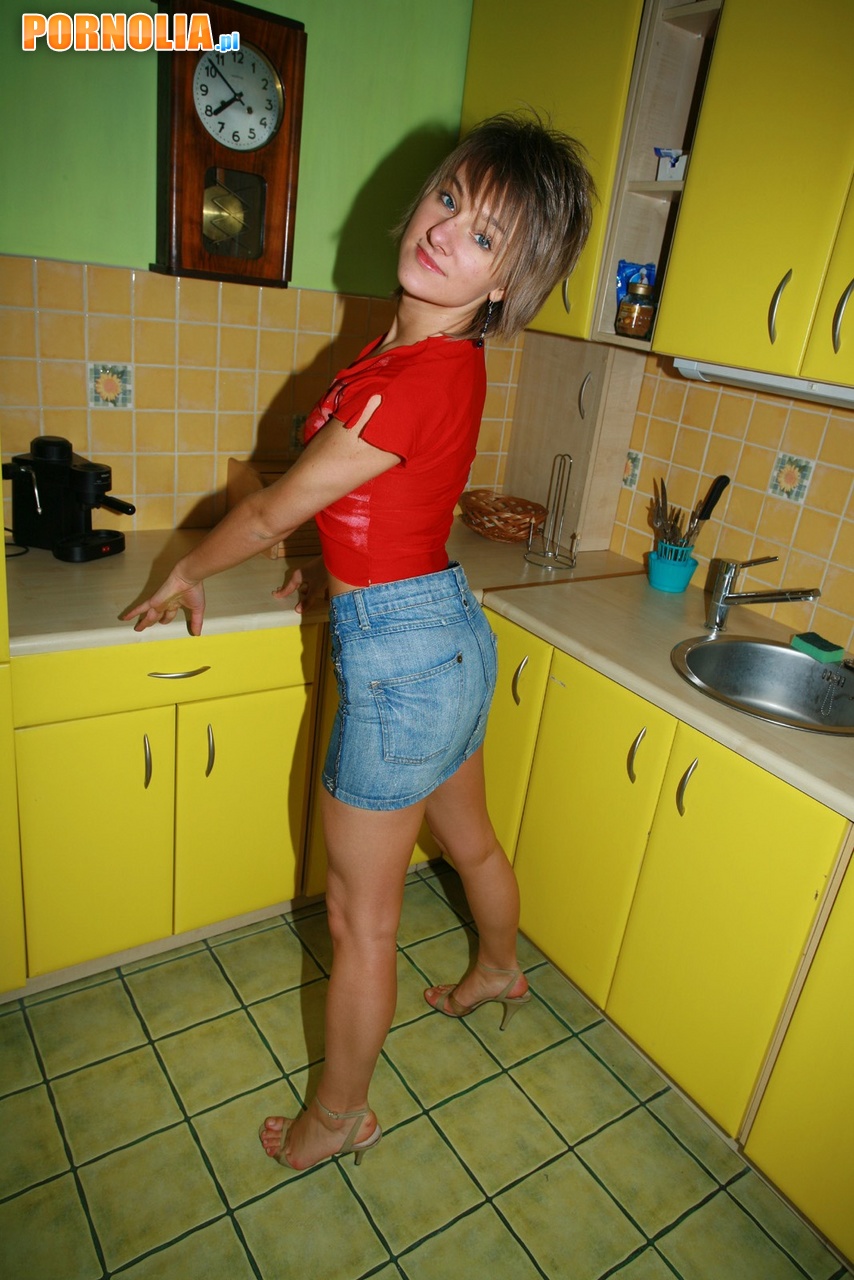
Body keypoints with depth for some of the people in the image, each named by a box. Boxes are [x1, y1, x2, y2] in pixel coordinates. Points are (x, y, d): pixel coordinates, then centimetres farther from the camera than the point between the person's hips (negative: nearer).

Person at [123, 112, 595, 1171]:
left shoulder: (428, 377, -25)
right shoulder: (422, 347, 4)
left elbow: (274, 510, -16)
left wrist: (185, 574, 1)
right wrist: (338, 568, 19)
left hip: (400, 656, -9)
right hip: (444, 631, 9)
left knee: (359, 921, 10)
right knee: (467, 838, 31)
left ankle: (338, 1117, 36)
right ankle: (500, 972, 60)